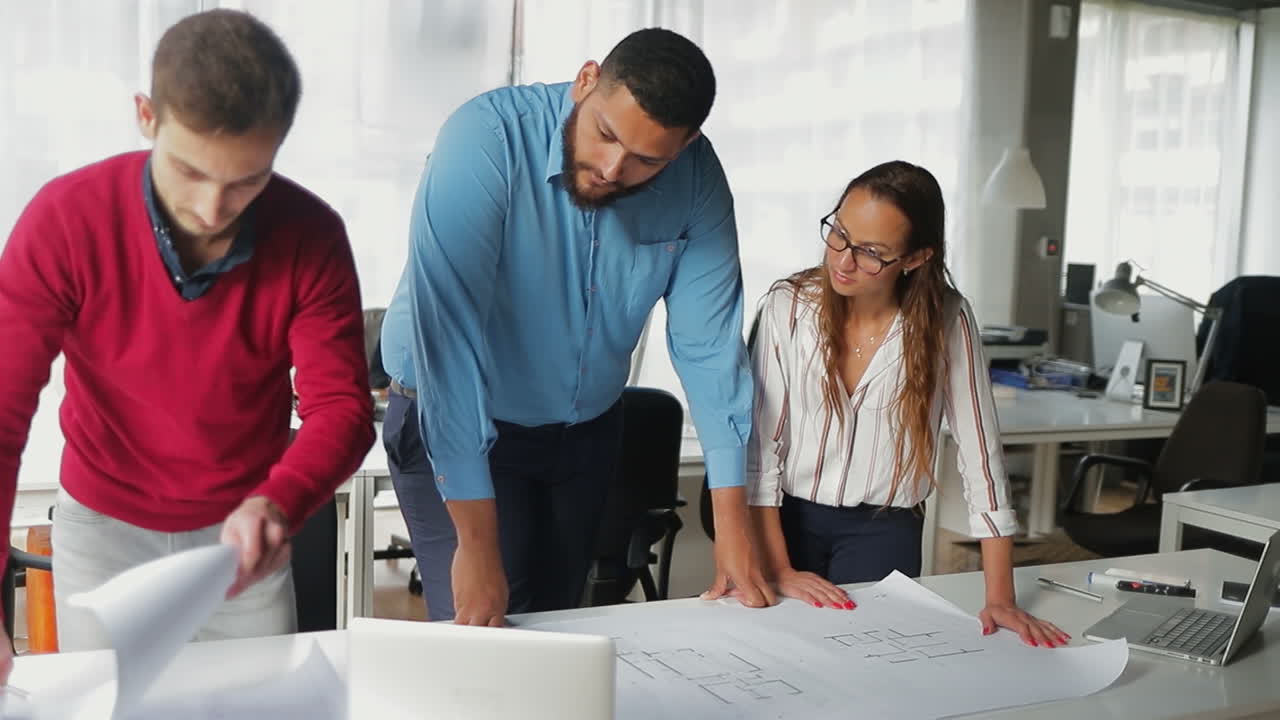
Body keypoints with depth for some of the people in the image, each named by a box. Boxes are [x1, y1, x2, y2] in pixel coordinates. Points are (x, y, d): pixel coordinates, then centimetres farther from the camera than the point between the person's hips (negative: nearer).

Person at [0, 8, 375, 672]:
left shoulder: (311, 238, -20)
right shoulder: (63, 221, -23)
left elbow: (341, 409, -21)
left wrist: (276, 505, -42)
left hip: (239, 531, 1)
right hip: (102, 528, 0)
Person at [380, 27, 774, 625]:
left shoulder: (695, 179, -15)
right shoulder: (487, 139, -28)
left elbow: (709, 344, -14)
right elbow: (449, 335, -33)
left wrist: (733, 531, -17)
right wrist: (477, 545, -33)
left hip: (587, 429, 4)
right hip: (455, 426, -4)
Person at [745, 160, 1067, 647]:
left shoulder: (946, 322, -11)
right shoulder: (788, 305, -10)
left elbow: (981, 456, -11)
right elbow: (759, 445, -10)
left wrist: (1000, 598, -15)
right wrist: (779, 570, -16)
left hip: (884, 529, 0)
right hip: (787, 518, 1)